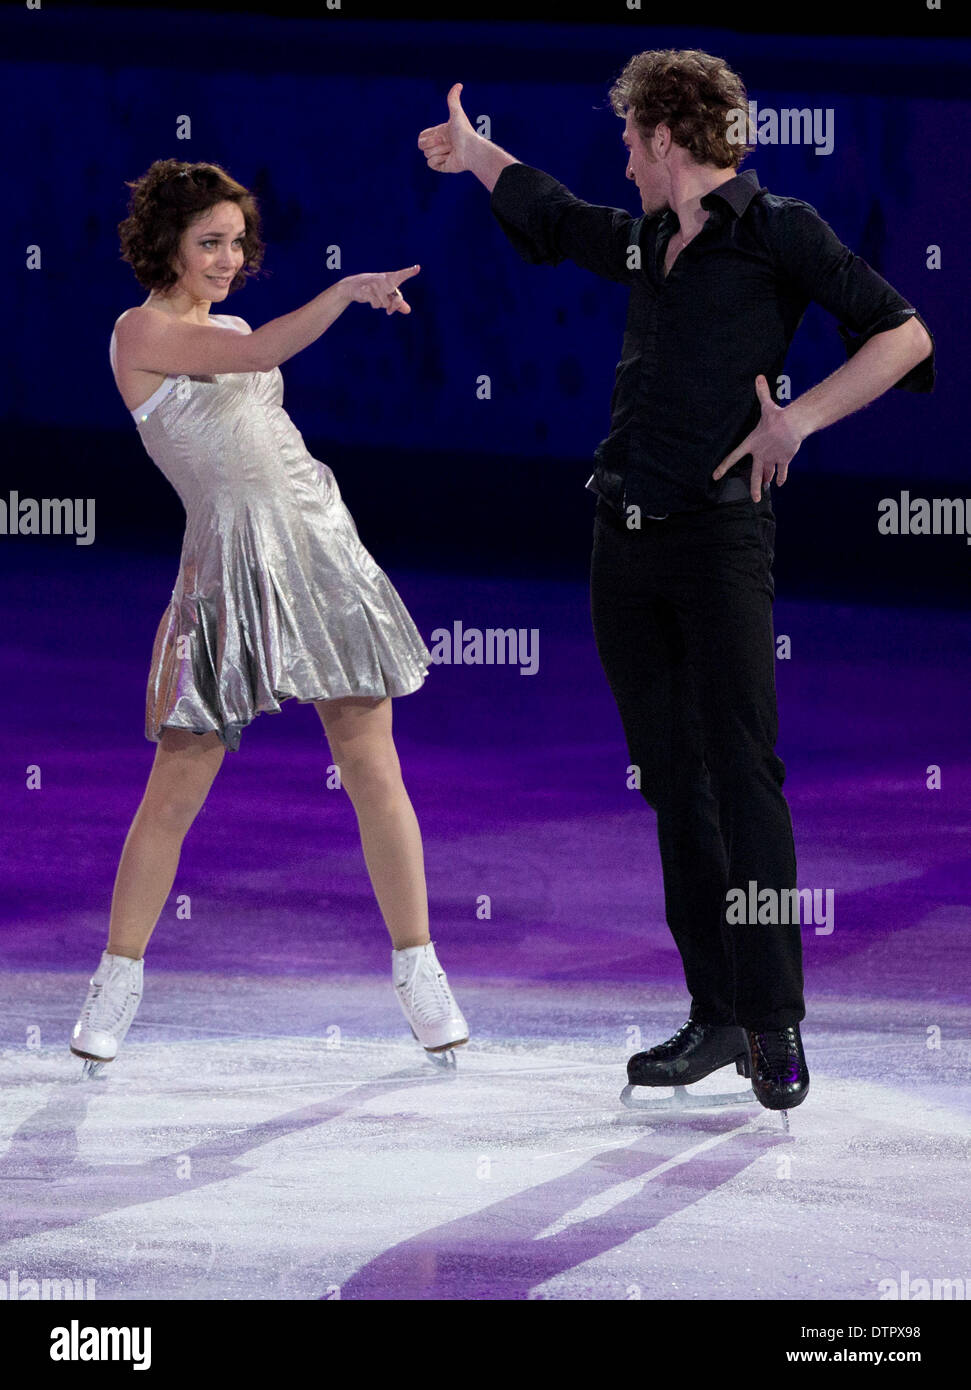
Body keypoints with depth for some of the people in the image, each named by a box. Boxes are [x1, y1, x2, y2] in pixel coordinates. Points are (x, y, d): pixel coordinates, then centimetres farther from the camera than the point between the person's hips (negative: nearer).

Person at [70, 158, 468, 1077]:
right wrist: (350, 288, -26)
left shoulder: (228, 329, 19)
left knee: (372, 767, 0)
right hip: (231, 559, -6)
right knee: (177, 785, -3)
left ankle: (419, 976, 6)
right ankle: (116, 985, 11)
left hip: (319, 541, 6)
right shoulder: (142, 332, -4)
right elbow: (261, 353, -19)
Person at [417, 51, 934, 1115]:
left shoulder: (779, 233, -1)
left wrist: (800, 417, -11)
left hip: (719, 537, -7)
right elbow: (552, 217, 38)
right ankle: (714, 1017, 9)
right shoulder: (641, 242, 17)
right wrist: (474, 152, 52)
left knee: (743, 776, -10)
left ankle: (774, 1027, -10)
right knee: (672, 783, 6)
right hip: (625, 540, 7)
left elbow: (904, 337, -5)